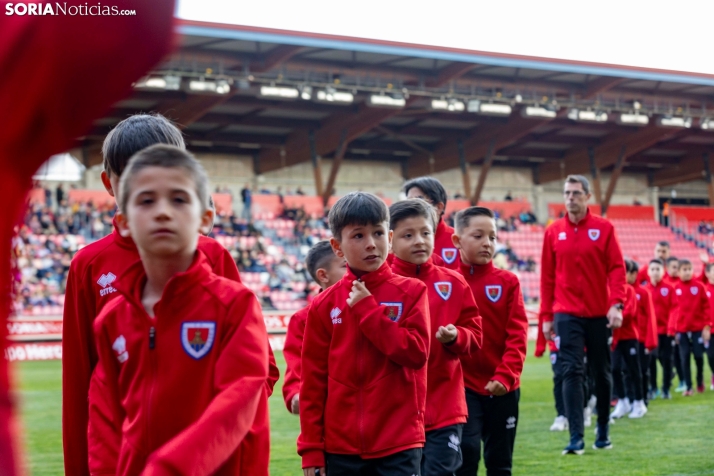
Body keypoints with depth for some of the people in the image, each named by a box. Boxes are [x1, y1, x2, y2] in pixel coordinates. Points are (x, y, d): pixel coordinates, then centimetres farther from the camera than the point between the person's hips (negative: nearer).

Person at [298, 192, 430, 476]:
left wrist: (367, 309, -13)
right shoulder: (324, 305, 3)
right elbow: (313, 380, 4)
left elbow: (417, 351, -13)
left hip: (399, 444, -2)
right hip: (341, 446, 2)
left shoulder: (411, 292, 0)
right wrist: (311, 448, 2)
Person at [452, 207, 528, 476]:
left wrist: (505, 375, -16)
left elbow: (517, 334, -6)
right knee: (466, 454, -13)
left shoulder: (508, 282, 0)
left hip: (503, 388, 2)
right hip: (462, 386, -2)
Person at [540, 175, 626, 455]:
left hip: (600, 314, 0)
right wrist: (546, 316, 3)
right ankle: (576, 438, -10)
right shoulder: (553, 232, 4)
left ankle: (603, 431, 25)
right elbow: (547, 276, 5)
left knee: (602, 373, 10)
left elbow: (617, 268, -3)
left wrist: (616, 304, -16)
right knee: (572, 372, -8)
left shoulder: (604, 228, 0)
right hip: (567, 315, 0)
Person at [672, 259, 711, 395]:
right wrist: (673, 329, -1)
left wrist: (707, 326, -5)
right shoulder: (675, 288, 0)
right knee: (685, 358, 1)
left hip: (698, 328, -1)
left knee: (698, 356, 4)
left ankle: (700, 382, 25)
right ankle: (688, 387, 6)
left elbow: (706, 306, -1)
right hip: (681, 330, 1)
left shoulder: (699, 286, -2)